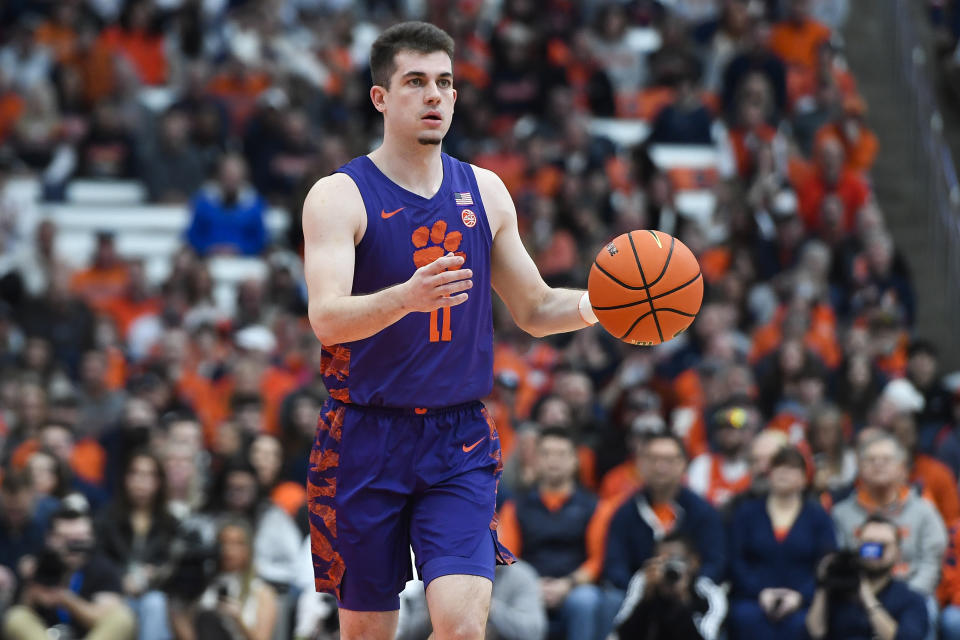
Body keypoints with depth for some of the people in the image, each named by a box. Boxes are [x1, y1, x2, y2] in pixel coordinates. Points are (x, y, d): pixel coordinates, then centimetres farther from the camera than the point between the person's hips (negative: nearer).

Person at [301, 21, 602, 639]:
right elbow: (327, 320, -20)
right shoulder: (339, 196, -6)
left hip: (459, 440, 2)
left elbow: (535, 309, 18)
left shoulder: (484, 192, 8)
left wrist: (594, 304, -3)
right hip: (366, 442, -2)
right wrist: (406, 298, -39)